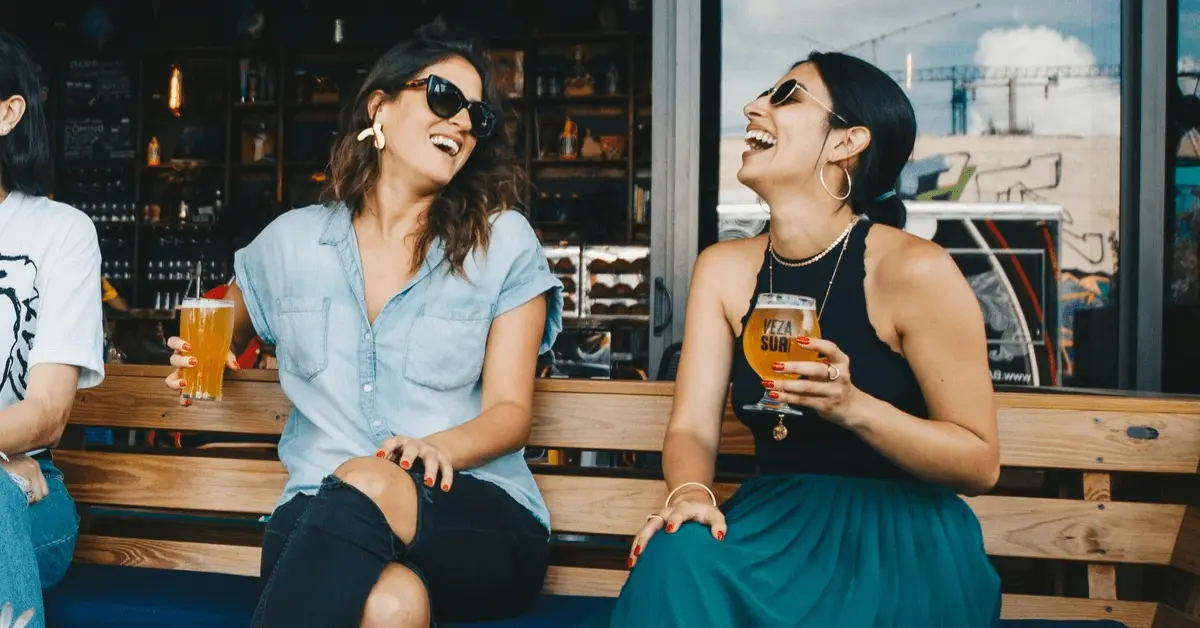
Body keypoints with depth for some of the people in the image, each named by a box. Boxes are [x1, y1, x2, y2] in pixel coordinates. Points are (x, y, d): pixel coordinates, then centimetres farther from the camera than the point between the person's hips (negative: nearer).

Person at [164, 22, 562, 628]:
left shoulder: (504, 243, 6)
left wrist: (442, 448, -20)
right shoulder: (292, 240, 12)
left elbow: (510, 409, 1)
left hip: (483, 521, 0)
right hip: (318, 517, 0)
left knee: (365, 486, -35)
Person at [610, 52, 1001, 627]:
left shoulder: (915, 271, -13)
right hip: (775, 516, 3)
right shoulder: (723, 268, 3)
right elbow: (692, 427, -2)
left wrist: (853, 406, -26)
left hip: (903, 533, -3)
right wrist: (689, 492, -25)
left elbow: (980, 462, -9)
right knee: (679, 557, -29)